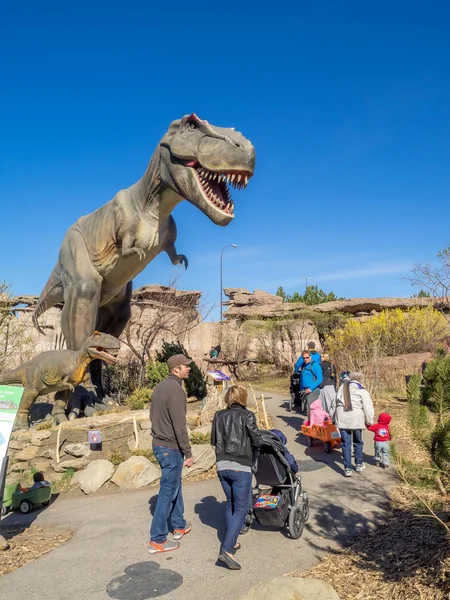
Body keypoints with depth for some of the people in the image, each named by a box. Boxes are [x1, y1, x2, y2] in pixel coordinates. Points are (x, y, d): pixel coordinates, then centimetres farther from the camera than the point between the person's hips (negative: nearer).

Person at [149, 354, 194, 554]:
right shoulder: (176, 390, -23)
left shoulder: (160, 386, 7)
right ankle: (157, 540, 14)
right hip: (170, 447, -10)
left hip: (159, 444, 10)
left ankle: (178, 526, 37)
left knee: (175, 485, 23)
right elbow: (179, 426, -22)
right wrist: (188, 453, -15)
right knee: (168, 492, 3)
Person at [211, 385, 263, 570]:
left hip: (222, 466, 5)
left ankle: (231, 542, 30)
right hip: (241, 467, -5)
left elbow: (213, 440, 10)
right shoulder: (247, 415, -9)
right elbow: (258, 441, -6)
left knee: (230, 504, 22)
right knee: (241, 508, 4)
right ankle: (226, 550, -5)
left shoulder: (219, 415, 4)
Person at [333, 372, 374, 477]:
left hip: (342, 419, 3)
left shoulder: (342, 388, 13)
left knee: (345, 443, 7)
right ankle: (359, 465, 31)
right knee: (358, 442, 18)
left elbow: (336, 403, 13)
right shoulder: (362, 391, -2)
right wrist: (369, 421, 7)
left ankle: (347, 468, 6)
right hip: (356, 419, -2)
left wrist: (334, 417, 17)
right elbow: (368, 408, -5)